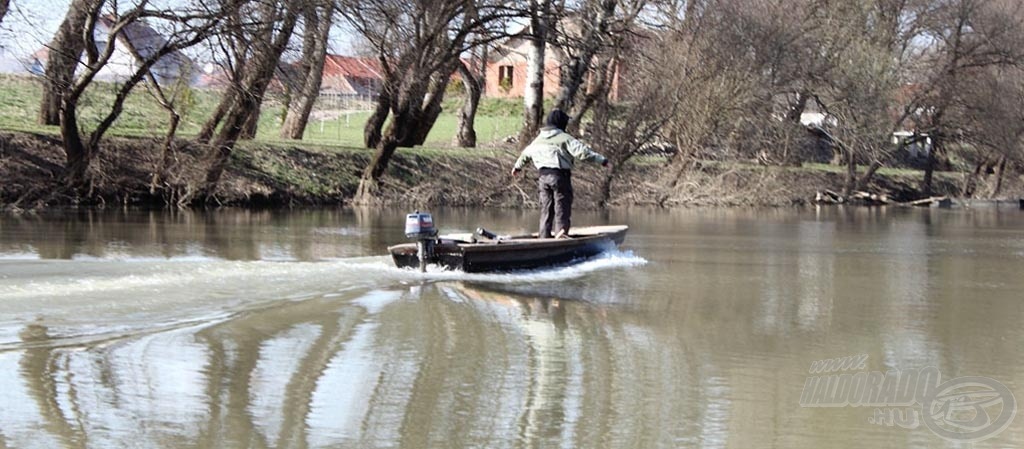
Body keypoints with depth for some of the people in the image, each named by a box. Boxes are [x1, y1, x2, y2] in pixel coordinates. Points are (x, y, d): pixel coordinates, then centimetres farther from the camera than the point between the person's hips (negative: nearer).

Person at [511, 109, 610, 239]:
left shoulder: (538, 139, 15)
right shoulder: (564, 138, -8)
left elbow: (526, 153, 32)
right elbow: (582, 151, -18)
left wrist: (517, 166, 49)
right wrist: (601, 160, -18)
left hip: (543, 176, 7)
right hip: (560, 176, -6)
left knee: (546, 208, 14)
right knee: (562, 206, -5)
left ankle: (544, 235, 17)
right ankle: (561, 230, -20)